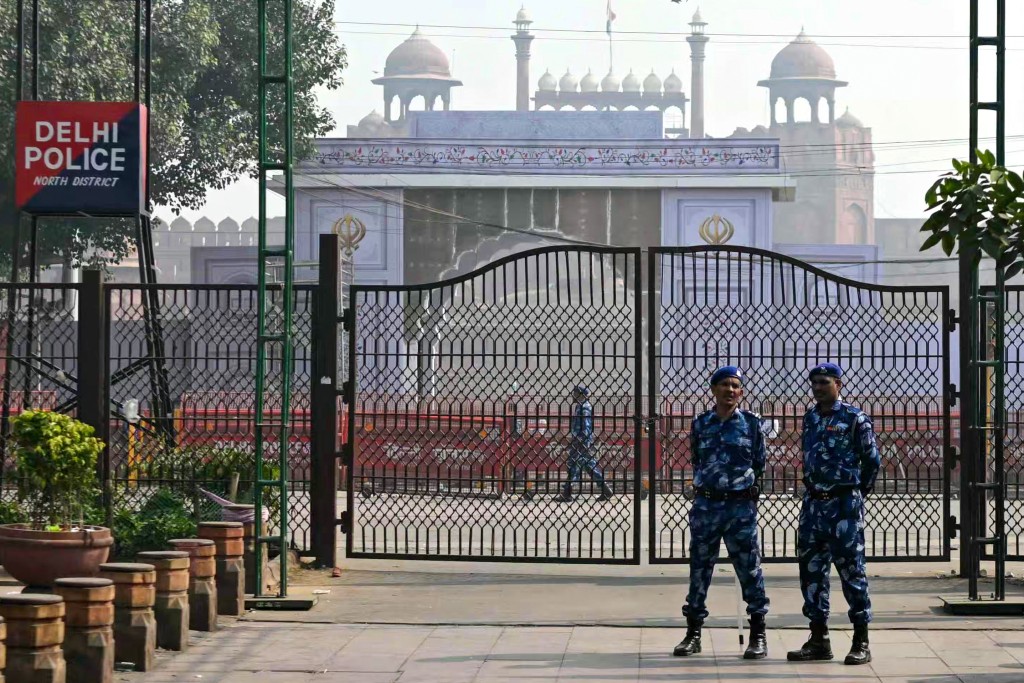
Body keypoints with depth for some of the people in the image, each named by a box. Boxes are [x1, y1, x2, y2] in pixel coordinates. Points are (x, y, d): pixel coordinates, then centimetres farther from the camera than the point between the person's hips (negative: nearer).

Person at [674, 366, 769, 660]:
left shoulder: (752, 423, 2)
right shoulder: (700, 425, 7)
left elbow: (759, 464, 8)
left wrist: (749, 491, 9)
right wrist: (704, 484, 12)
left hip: (741, 506, -2)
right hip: (706, 505, 2)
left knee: (750, 569, -1)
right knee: (699, 569, 6)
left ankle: (758, 636, 5)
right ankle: (693, 633, 15)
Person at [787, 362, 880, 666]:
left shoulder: (854, 418, -7)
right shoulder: (810, 418, 12)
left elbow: (872, 460, -3)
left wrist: (857, 492, 4)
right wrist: (814, 489, 14)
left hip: (844, 505, -7)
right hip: (813, 503, 7)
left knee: (851, 571, -4)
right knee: (811, 570, 8)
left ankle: (861, 643, 0)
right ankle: (819, 640, 15)